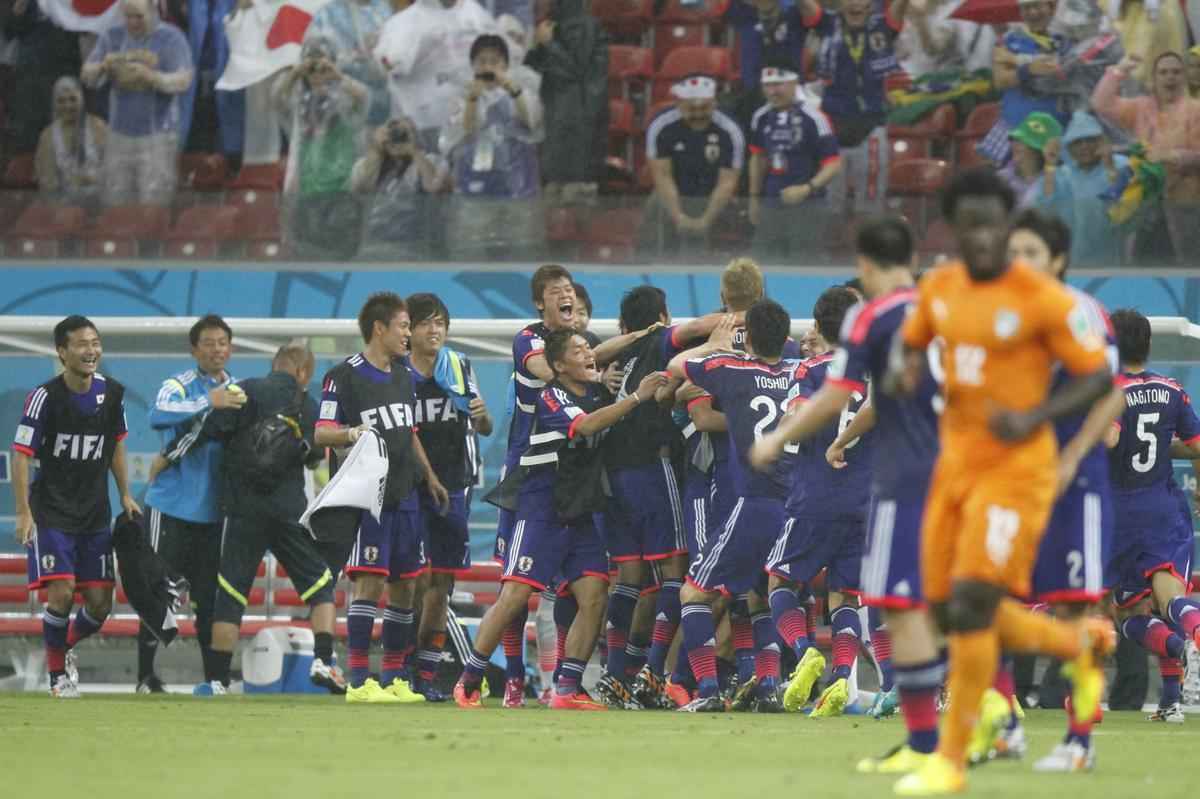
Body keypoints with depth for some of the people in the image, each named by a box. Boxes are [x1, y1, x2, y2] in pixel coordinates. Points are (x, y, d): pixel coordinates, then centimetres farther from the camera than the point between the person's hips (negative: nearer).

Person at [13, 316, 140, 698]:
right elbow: (21, 455, -12)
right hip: (51, 512, -5)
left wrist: (125, 495, 11)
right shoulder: (45, 397, -14)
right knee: (61, 591, -17)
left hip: (95, 513, 5)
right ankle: (57, 674, 3)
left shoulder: (112, 393, 2)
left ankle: (65, 647, 34)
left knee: (100, 602, 3)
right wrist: (24, 514, -17)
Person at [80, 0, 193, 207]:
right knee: (114, 204, 1)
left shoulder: (171, 38, -3)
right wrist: (103, 67, -20)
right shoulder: (112, 37, 8)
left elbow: (183, 81, -13)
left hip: (157, 136, -4)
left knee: (153, 207, -8)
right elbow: (87, 76, 4)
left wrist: (151, 77, -32)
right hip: (120, 134, 4)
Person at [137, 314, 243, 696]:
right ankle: (146, 676, 5)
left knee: (209, 599, 5)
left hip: (214, 513, 5)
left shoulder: (239, 394, 10)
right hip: (172, 507, -5)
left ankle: (213, 678, 9)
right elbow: (158, 415, -29)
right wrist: (209, 402, -40)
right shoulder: (179, 385, -8)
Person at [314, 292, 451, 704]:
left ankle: (393, 677, 16)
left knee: (405, 585, 8)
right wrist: (350, 433, -29)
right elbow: (321, 433, -9)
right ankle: (358, 681, -12)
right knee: (368, 582, -13)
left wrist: (430, 478, 24)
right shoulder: (344, 376, -7)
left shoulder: (404, 376, 16)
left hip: (404, 496, 8)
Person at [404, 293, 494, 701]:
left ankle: (426, 674, 12)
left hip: (453, 486, 4)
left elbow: (485, 429, 9)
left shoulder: (461, 367, 8)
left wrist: (481, 415, -13)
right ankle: (400, 671, -7)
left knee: (442, 582, 5)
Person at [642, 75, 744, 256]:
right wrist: (679, 217, -22)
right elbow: (663, 177, -14)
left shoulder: (730, 132, -14)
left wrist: (706, 220, -22)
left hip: (709, 203, -2)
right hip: (669, 200, 2)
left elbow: (727, 182, -13)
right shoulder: (660, 128, -13)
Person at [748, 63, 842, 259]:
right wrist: (754, 198, 22)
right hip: (771, 204, 6)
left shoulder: (813, 119, -14)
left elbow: (834, 164, -15)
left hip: (807, 204, -6)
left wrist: (807, 189, -27)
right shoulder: (761, 118, 5)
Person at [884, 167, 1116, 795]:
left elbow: (1098, 377, -9)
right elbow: (910, 342, 22)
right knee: (950, 613, 8)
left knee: (972, 603, -16)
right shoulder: (939, 288, 4)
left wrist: (1037, 417, -24)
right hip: (955, 465, 7)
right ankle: (1080, 644, 33)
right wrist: (902, 371, -2)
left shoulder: (1044, 299, -14)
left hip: (1016, 470, -7)